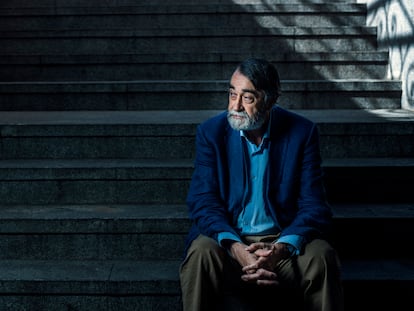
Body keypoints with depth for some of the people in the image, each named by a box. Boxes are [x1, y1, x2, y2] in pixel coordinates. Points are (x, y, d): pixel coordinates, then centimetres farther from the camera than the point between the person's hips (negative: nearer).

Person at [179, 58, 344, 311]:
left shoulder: (302, 132, -4)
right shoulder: (211, 132, -2)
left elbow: (314, 206, -6)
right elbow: (203, 202, -8)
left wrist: (281, 249, -25)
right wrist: (235, 248, -26)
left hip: (284, 241, 0)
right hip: (229, 241, 0)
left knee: (321, 256, -29)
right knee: (201, 253, -31)